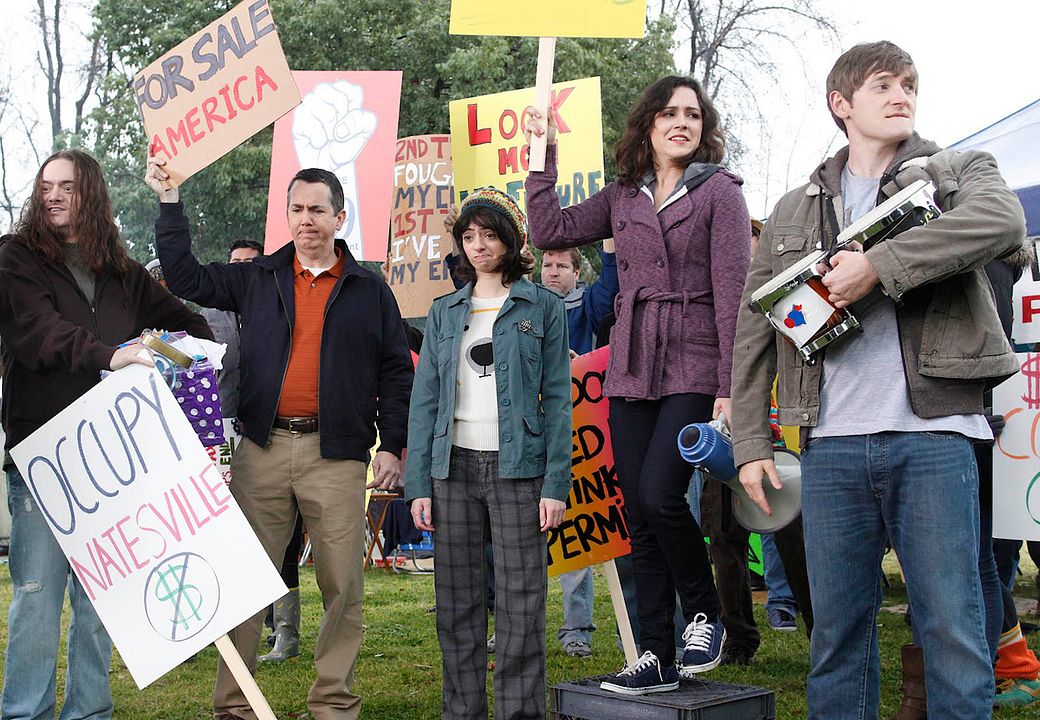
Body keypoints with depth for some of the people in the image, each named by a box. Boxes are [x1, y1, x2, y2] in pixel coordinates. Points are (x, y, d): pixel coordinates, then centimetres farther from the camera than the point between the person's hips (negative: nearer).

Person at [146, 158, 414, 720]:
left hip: (336, 455, -1)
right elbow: (186, 278, 10)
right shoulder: (256, 280, 14)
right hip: (262, 450, 1)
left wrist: (392, 444, 2)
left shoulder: (370, 291, 10)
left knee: (342, 585, 1)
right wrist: (169, 203, 5)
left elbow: (396, 373, 9)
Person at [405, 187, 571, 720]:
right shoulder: (445, 312, 14)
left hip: (517, 466, -3)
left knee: (520, 601, -4)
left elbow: (557, 400, 1)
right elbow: (424, 400, 10)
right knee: (457, 601, 4)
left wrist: (556, 485, -8)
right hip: (453, 466, 3)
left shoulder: (544, 307, 5)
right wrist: (418, 485, 1)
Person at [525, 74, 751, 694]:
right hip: (632, 372, 5)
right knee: (641, 519, 4)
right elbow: (549, 231, 10)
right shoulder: (622, 198, 15)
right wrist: (544, 155, 9)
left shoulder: (719, 191, 1)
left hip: (695, 369, -5)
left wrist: (730, 386, -12)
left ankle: (706, 615, 5)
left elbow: (732, 291, -5)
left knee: (659, 495, -20)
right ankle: (658, 659, 13)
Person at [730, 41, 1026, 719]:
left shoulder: (959, 173, 12)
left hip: (932, 433, -2)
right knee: (837, 629, 6)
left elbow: (1003, 221, -14)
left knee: (953, 626, -2)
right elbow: (753, 333, 16)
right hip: (831, 443, 2)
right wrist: (751, 444, 8)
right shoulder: (793, 212, 18)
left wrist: (878, 265, -18)